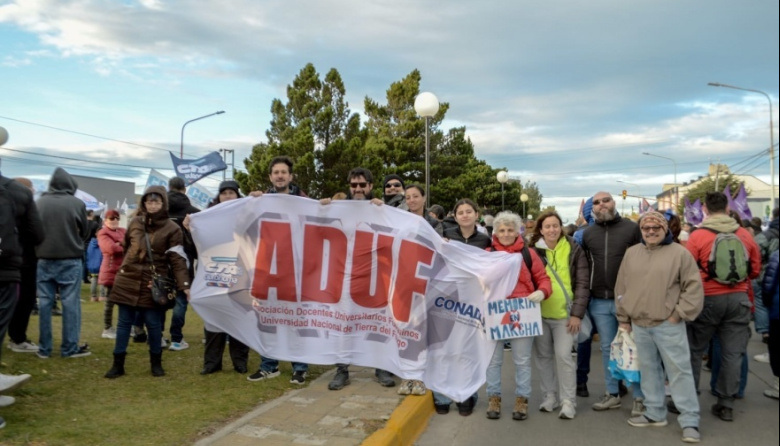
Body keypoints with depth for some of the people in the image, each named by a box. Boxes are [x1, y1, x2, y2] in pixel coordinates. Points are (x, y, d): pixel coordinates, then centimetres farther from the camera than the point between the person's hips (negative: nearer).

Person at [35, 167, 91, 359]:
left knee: (45, 303, 8)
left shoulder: (40, 202, -3)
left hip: (44, 259, 2)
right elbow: (85, 231, 4)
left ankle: (44, 348, 13)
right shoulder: (77, 204, -8)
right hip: (71, 260, -2)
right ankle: (70, 347, 7)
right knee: (71, 303, 3)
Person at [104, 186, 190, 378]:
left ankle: (156, 363, 20)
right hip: (128, 280, 3)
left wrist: (184, 285, -18)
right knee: (124, 322, 7)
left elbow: (177, 260, -9)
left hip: (153, 283, -3)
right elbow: (127, 246, 20)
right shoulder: (135, 223, 5)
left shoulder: (172, 229, -5)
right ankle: (118, 364, 17)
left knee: (153, 324, 3)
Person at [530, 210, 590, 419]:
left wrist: (577, 313, -9)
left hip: (564, 313, -2)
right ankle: (549, 395, 25)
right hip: (539, 313, 3)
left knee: (563, 355, -5)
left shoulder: (574, 250, -3)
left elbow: (582, 283, -3)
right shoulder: (533, 251, 1)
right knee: (543, 356, 10)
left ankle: (568, 400, 9)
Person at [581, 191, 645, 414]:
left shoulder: (632, 228, -3)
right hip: (599, 302, 4)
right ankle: (613, 393, 24)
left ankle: (640, 397, 16)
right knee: (607, 348, 12)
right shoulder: (587, 233, 7)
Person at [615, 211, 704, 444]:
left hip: (668, 325, -5)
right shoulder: (631, 253, 9)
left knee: (679, 371, -2)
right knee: (649, 370, 14)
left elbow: (694, 287, -6)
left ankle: (689, 421, 6)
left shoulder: (680, 253, -5)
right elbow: (622, 287, 13)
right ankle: (654, 413, 26)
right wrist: (624, 318, 11)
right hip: (639, 325, 5)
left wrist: (680, 313, -10)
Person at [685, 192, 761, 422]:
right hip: (738, 299, 3)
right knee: (733, 353, 10)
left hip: (708, 299, -3)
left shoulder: (697, 236, -10)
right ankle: (726, 405, 15)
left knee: (694, 351, 10)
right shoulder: (744, 234, 0)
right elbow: (755, 270, 8)